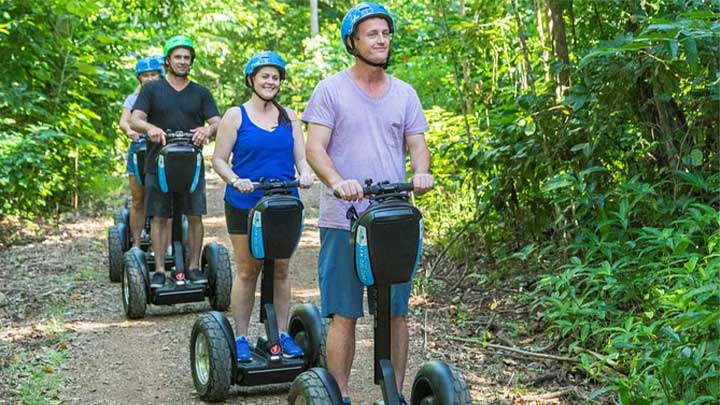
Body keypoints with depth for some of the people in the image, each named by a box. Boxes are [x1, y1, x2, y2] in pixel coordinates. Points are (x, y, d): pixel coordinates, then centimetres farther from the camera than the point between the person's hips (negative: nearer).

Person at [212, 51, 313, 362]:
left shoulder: (289, 117, 11)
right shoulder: (236, 116, 1)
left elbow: (301, 156, 7)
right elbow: (219, 159, -1)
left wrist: (306, 174, -15)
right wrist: (235, 181, -19)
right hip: (245, 204, -3)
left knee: (280, 269, 7)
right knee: (247, 270, 3)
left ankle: (282, 333, 16)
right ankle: (241, 337, 12)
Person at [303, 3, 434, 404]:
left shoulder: (405, 93, 13)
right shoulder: (331, 89, 2)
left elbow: (417, 144, 11)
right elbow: (315, 147, -5)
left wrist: (421, 172, -13)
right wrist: (337, 181, -25)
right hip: (344, 220, -3)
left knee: (397, 312, 7)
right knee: (344, 314, -2)